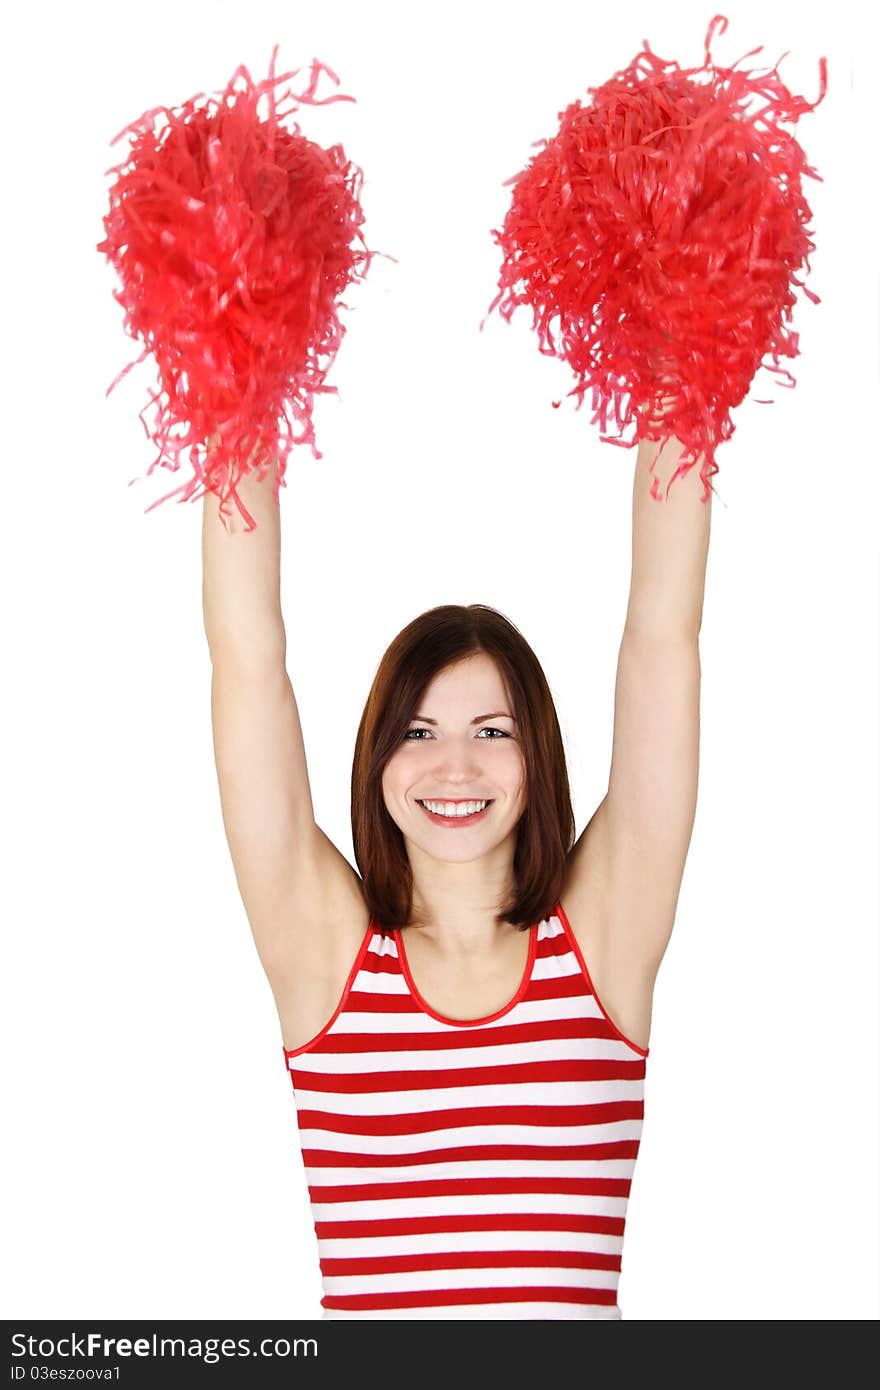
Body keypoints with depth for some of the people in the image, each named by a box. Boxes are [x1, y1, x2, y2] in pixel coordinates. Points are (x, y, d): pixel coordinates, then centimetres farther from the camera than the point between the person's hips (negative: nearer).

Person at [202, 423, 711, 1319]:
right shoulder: (327, 947, 5)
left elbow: (661, 640, 3)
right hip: (363, 1310, 1)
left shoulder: (601, 938, 5)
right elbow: (247, 656, 1)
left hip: (576, 1300, 0)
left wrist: (672, 426, 3)